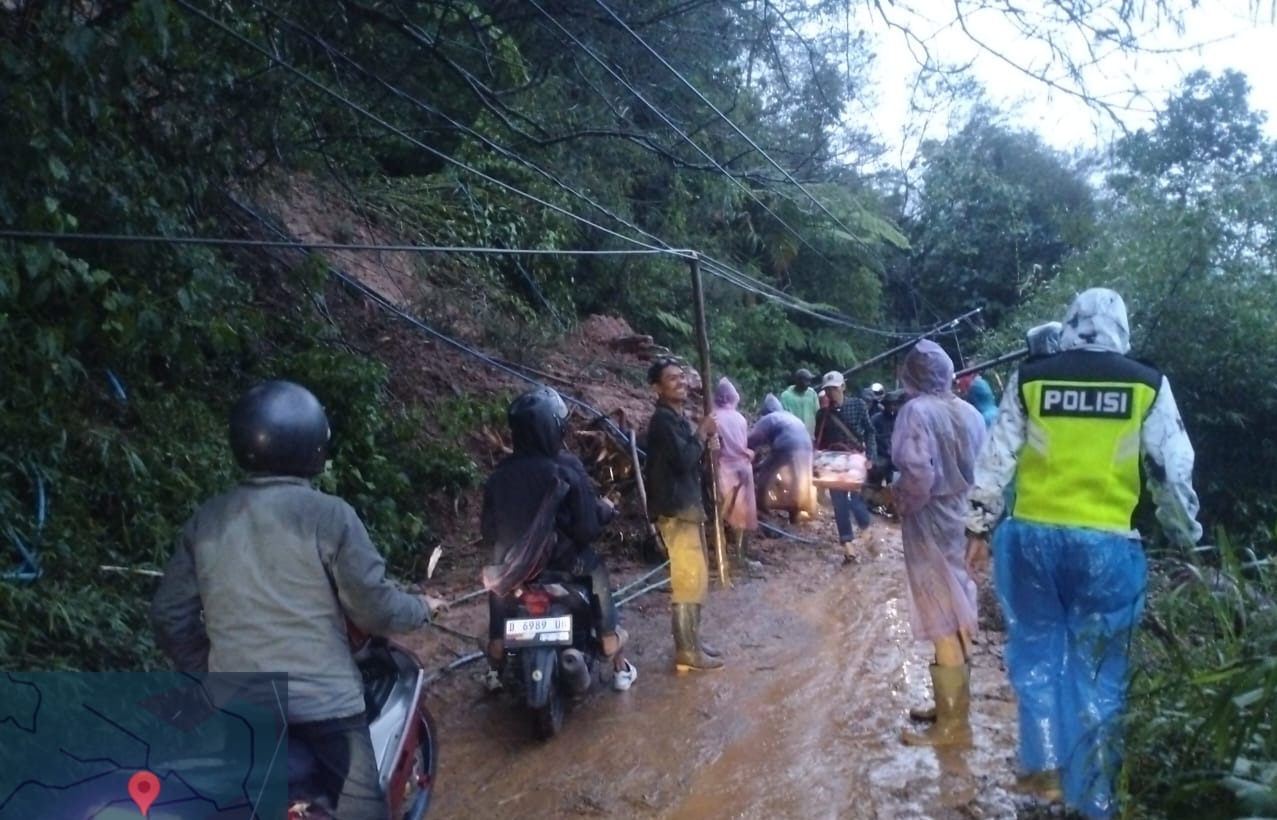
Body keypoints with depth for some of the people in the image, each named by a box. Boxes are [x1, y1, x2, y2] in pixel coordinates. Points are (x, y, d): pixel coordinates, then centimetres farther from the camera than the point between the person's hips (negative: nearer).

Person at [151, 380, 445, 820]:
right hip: (322, 705, -5)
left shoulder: (205, 519, 4)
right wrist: (421, 607, 13)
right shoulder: (328, 515, -11)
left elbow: (170, 616, 8)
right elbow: (375, 608, -7)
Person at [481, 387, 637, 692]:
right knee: (598, 574, 23)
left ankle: (494, 670, 40)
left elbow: (487, 529, 1)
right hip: (564, 563, -2)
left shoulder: (500, 474, -8)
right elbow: (587, 527, -18)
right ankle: (619, 668, 26)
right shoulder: (568, 469, -19)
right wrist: (605, 510, 2)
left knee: (498, 589, 32)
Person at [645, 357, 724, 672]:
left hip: (688, 505, 10)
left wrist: (706, 443, 3)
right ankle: (687, 651, -4)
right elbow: (682, 459, -25)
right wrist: (702, 433, -11)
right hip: (675, 508, -10)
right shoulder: (663, 419, -14)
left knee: (695, 578, 15)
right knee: (689, 580, -9)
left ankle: (692, 642, 24)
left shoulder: (679, 418, 17)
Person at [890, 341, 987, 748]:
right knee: (956, 617, 17)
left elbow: (918, 475, -25)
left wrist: (898, 499, -8)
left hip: (930, 525, -7)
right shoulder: (969, 413, 6)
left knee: (943, 623, -1)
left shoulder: (917, 411, -15)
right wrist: (964, 501, 16)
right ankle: (951, 703, 31)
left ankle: (953, 724, 8)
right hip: (962, 520, 7)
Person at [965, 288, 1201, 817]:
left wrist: (979, 526, 12)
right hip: (1107, 545, 0)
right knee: (1098, 674, 9)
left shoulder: (1029, 378, 3)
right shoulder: (1147, 384, 2)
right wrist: (1187, 538, 18)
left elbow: (996, 458, 4)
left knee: (1036, 652, 17)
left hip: (1031, 535, 1)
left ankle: (1043, 767, 18)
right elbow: (1172, 472, 6)